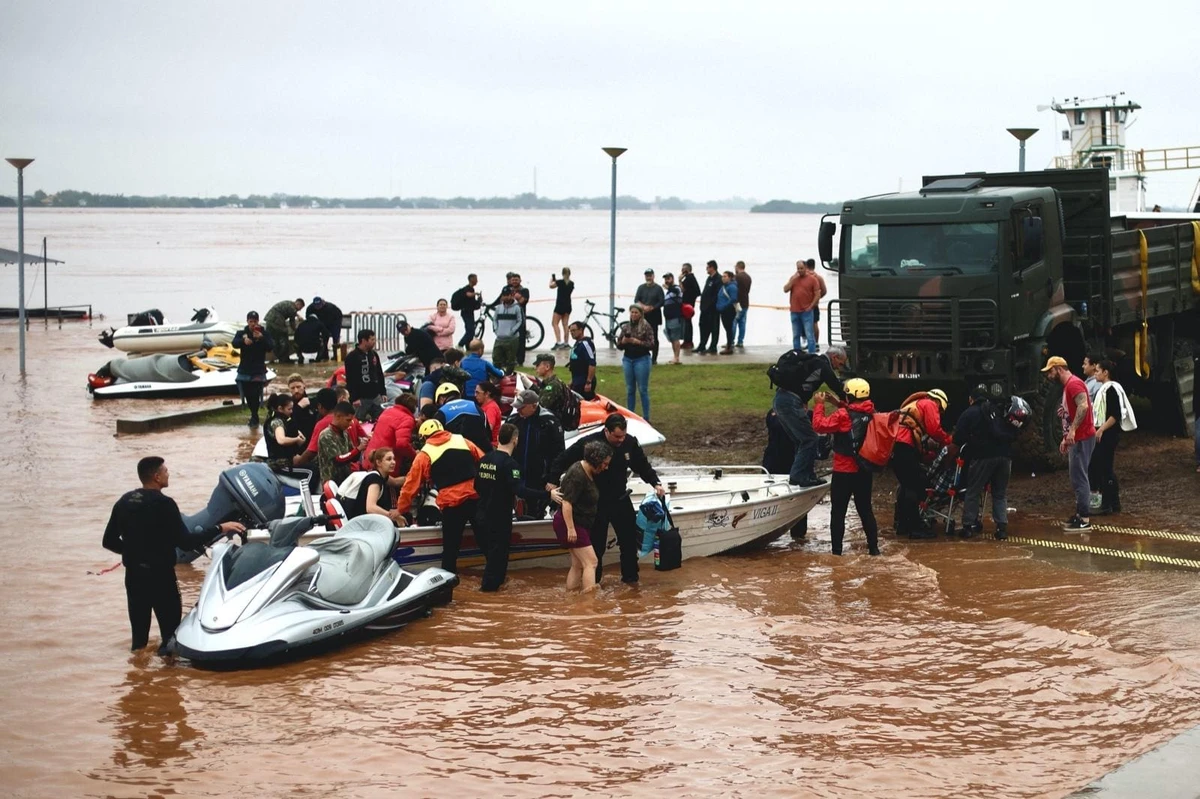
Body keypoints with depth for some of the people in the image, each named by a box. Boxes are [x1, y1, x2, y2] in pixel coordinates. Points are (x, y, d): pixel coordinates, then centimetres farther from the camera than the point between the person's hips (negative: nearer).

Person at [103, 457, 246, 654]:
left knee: (139, 628, 13)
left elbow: (109, 541, 9)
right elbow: (185, 542, -20)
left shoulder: (124, 502, 4)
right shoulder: (163, 504, -16)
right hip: (159, 574, -7)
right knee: (170, 623, 1)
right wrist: (219, 529, -14)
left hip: (133, 574, 7)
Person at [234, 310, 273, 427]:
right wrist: (244, 341, -39)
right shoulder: (242, 333, 2)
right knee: (247, 395, 8)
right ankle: (254, 415, 27)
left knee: (255, 395, -13)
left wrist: (261, 338, -30)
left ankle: (254, 418, -2)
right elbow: (235, 343, -16)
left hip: (258, 370, -3)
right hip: (244, 370, 3)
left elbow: (271, 347, -13)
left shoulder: (264, 334, -2)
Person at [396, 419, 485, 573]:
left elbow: (412, 485, 6)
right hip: (476, 496, 3)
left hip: (451, 503, -3)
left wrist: (401, 510, 16)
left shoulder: (425, 454, 5)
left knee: (450, 546, 9)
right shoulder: (462, 441, 12)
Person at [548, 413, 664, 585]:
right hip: (596, 502, -3)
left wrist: (655, 483, -7)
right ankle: (593, 580, 19)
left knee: (629, 539, 7)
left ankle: (630, 577, 23)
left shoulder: (630, 443, -11)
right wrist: (553, 480, -13)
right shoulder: (587, 443, -21)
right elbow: (562, 460, -9)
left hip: (620, 499, 3)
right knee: (596, 544, 4)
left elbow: (643, 466, 4)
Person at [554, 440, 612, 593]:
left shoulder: (588, 472, 9)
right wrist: (570, 529, -29)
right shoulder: (577, 475, -22)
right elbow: (566, 502, -27)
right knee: (591, 562, -13)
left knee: (578, 564, 12)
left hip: (579, 524, 10)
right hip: (570, 523, -10)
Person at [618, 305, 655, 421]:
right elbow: (619, 346, 10)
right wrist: (623, 341, -12)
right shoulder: (625, 327, 8)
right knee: (630, 390, 10)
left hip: (642, 359, -4)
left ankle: (646, 418, 4)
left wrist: (638, 342, -21)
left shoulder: (646, 327, -5)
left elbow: (651, 344, -10)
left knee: (643, 390, -1)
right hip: (627, 359, 5)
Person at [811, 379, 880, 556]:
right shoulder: (871, 414, 1)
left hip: (844, 472, -5)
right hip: (865, 472, 5)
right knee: (865, 510, 16)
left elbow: (820, 425, -16)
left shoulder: (843, 415, -18)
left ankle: (837, 550, 1)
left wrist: (819, 404, -5)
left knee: (838, 512, 2)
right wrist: (839, 404, 17)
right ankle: (873, 547, 16)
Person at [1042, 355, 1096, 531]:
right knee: (1077, 478, 13)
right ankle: (1080, 515, 18)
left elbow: (1083, 406, -30)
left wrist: (1073, 430, -35)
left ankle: (1085, 520, -9)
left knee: (1079, 478, -10)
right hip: (1076, 438, 11)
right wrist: (1066, 438, 24)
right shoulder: (1067, 386, 19)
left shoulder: (1074, 384, -14)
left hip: (1082, 438, -11)